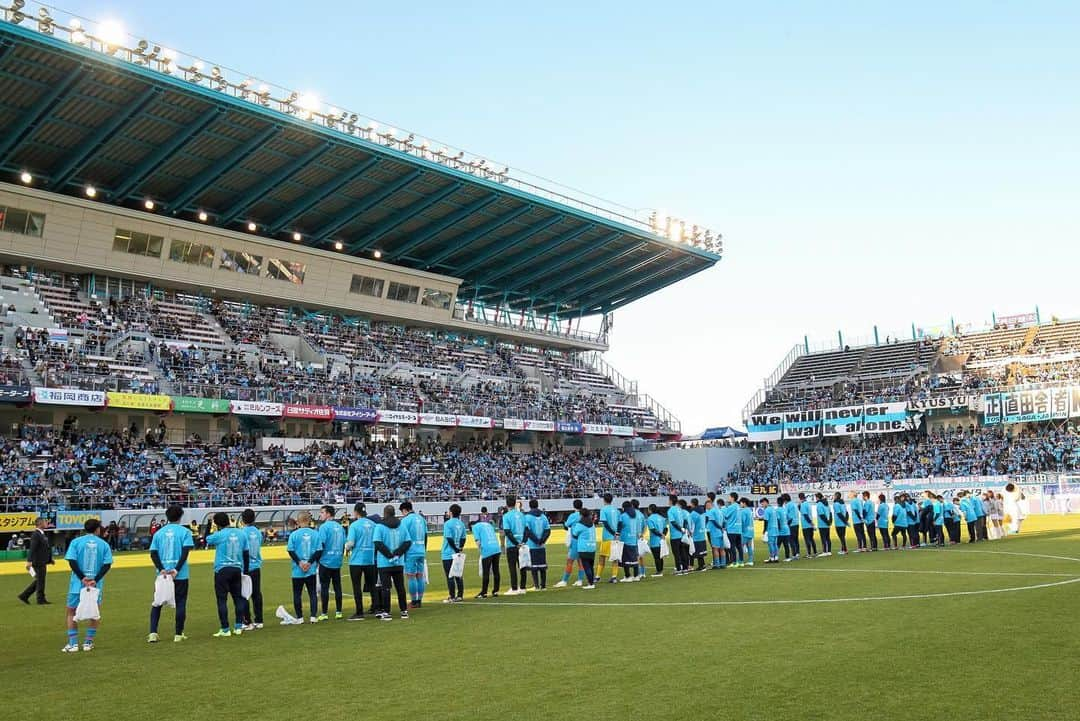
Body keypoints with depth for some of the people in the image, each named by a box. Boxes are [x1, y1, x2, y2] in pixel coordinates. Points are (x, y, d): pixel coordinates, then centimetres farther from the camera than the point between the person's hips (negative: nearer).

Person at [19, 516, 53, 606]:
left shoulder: (43, 534, 14)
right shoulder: (35, 535, -16)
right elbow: (32, 549, -24)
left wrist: (50, 560, 23)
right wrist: (29, 561, -30)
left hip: (43, 562, 10)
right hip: (38, 562, -10)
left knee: (39, 581, 16)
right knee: (40, 581, 0)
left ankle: (24, 596, 23)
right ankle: (41, 599, 9)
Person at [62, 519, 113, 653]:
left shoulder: (76, 542, 2)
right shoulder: (103, 544, 3)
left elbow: (72, 561, -8)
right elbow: (107, 564, -6)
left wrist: (82, 578, -9)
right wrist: (95, 580, -9)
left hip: (77, 584, -1)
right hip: (96, 585, 1)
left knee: (71, 612, 12)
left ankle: (73, 643, 6)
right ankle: (88, 642, 14)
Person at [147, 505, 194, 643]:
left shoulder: (159, 532, 7)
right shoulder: (184, 531, -2)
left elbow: (153, 553, -1)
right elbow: (185, 552, -13)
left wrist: (161, 569, -8)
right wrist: (177, 569, -13)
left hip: (162, 573, 3)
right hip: (181, 574, -3)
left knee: (157, 603, 14)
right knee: (180, 603, 6)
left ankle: (153, 633, 5)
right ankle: (178, 634, 9)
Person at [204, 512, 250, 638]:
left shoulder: (220, 535, -10)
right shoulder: (241, 533, 5)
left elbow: (205, 541, 8)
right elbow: (246, 554, 9)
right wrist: (245, 571, 17)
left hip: (222, 569, -5)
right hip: (237, 569, 5)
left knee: (222, 600, 1)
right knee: (238, 597, 13)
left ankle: (225, 630, 1)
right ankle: (239, 627, 14)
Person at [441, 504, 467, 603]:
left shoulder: (448, 523, -12)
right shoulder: (461, 524, 8)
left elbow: (449, 539, -17)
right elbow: (463, 538, 8)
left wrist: (457, 549, -11)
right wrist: (460, 548, 5)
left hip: (448, 554, -6)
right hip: (458, 554, 6)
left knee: (450, 576, -1)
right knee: (458, 575, 12)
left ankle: (452, 597, 0)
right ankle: (460, 596, 15)